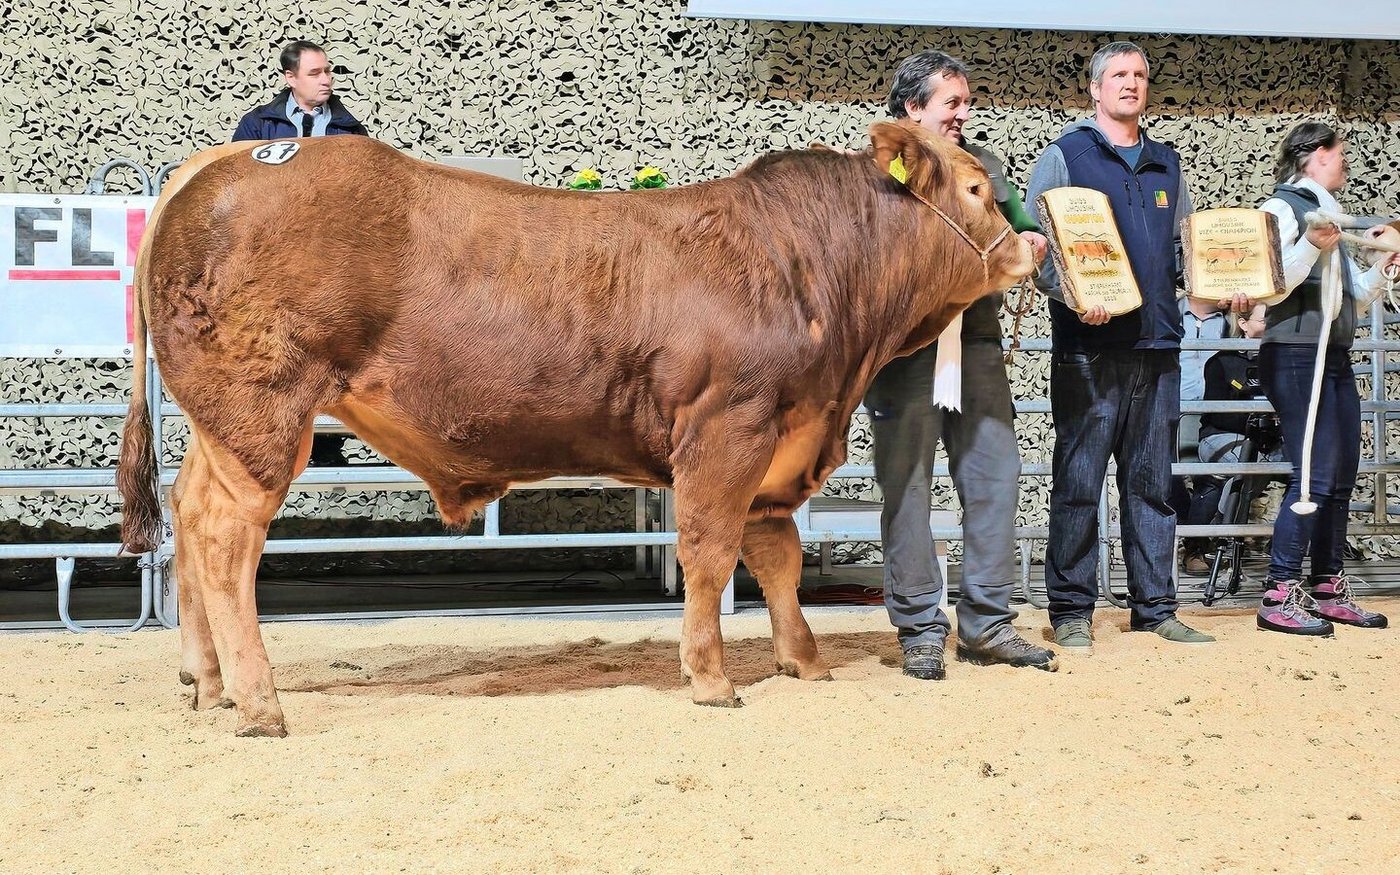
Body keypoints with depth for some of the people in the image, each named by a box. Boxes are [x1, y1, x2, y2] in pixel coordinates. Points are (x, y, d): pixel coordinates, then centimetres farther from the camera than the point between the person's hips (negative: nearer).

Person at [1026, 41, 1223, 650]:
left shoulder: (1166, 165, 19)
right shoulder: (1064, 156, 3)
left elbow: (1184, 247, 24)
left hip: (1157, 346, 5)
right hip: (1089, 347, -5)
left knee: (1152, 484, 8)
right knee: (1078, 483, -3)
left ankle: (1155, 607, 15)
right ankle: (1072, 611, 4)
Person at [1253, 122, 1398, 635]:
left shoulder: (1329, 215, 21)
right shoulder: (1283, 209, -4)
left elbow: (1353, 300, 24)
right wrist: (1311, 246, -23)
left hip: (1335, 359, 9)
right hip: (1295, 356, -9)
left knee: (1341, 477, 7)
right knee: (1314, 477, -14)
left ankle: (1328, 591, 13)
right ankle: (1279, 597, -12)